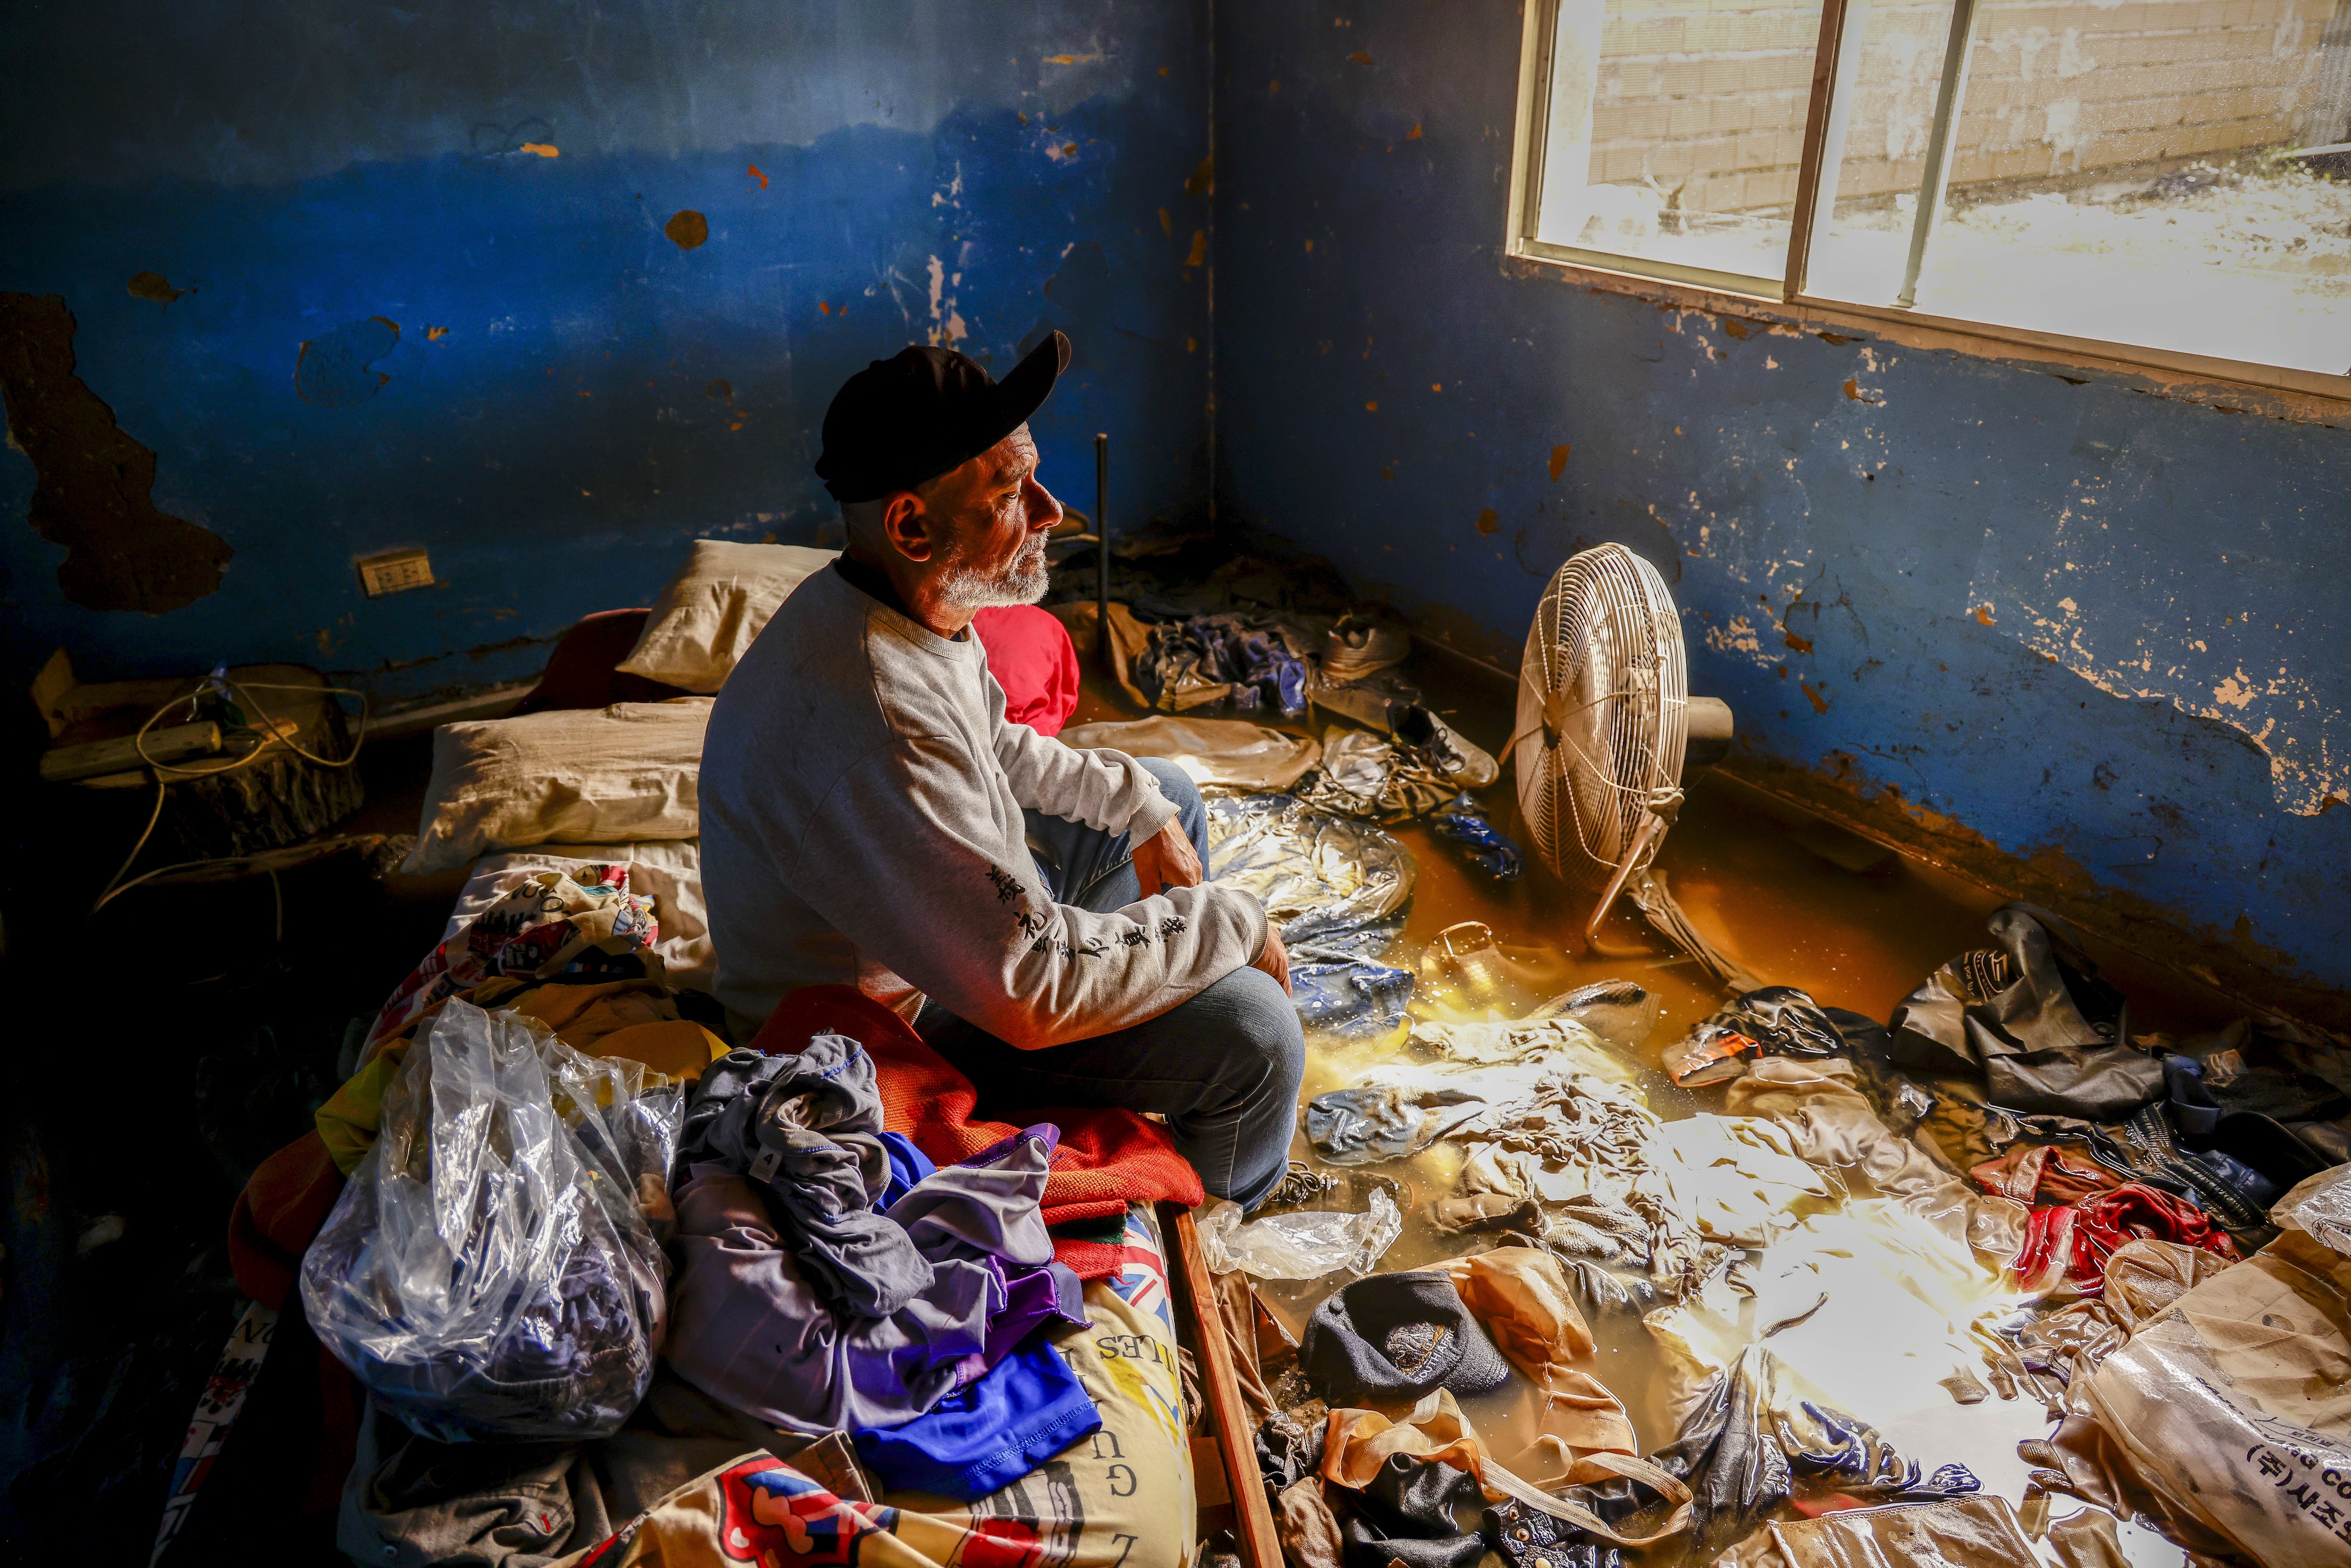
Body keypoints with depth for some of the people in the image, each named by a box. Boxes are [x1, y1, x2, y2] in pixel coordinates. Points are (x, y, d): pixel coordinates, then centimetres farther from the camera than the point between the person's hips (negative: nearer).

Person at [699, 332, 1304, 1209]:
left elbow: (997, 749, 14)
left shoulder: (908, 609, -7)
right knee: (1251, 1028, -20)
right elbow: (1032, 989, -36)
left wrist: (1142, 808, 4)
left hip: (960, 906, 10)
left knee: (1169, 795, 19)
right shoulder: (868, 723, -39)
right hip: (892, 1022, -10)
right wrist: (1230, 923, -22)